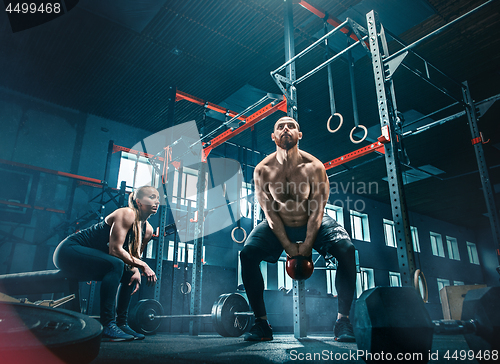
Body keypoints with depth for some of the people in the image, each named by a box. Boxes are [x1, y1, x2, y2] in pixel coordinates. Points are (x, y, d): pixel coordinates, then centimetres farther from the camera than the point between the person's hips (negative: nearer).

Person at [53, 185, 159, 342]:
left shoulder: (148, 229, 3)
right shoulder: (127, 214, -21)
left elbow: (134, 255, 10)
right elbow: (115, 250, -28)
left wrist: (136, 271, -11)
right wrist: (142, 266, -24)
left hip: (90, 257, 9)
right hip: (69, 250, -9)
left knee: (130, 274, 8)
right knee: (116, 265, -30)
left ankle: (121, 324, 10)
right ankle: (107, 326, -28)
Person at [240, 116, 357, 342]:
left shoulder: (314, 167, -19)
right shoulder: (263, 170, -16)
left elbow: (317, 210, -15)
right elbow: (270, 212, -13)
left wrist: (307, 244, -19)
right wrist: (287, 245, -17)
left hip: (313, 223, 0)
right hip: (278, 226, 1)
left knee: (346, 250, -25)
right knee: (247, 254, -21)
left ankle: (343, 320, -9)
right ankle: (261, 322, -7)